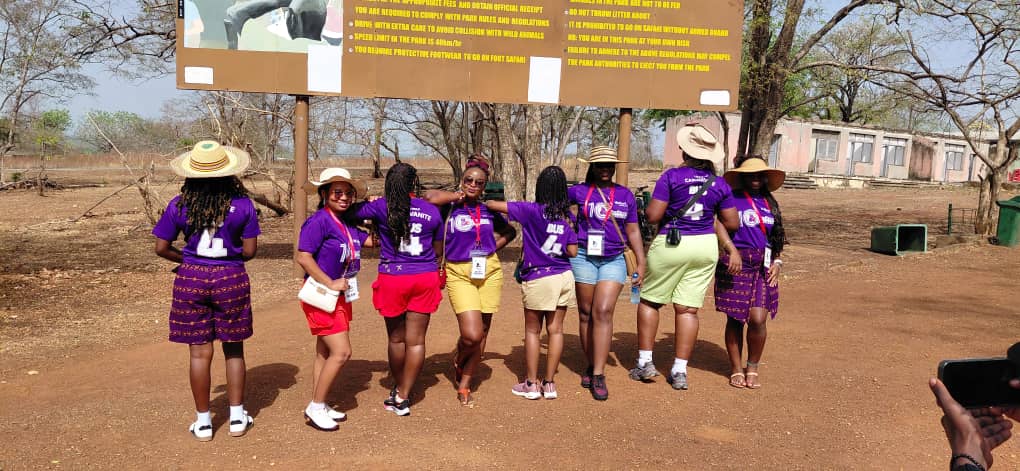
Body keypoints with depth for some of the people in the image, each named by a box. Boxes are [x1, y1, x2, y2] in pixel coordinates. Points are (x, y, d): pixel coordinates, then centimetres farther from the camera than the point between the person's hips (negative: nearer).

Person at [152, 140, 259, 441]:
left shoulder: (179, 205, -5)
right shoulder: (242, 204, -7)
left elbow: (162, 248, -2)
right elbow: (250, 250, -5)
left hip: (192, 280, 0)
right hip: (231, 279, 0)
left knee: (200, 352, 8)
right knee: (234, 349, 14)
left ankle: (203, 423, 19)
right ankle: (237, 418, 21)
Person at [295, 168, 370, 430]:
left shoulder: (347, 223, 7)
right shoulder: (319, 221, -17)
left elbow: (370, 241, 11)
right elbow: (303, 257, -22)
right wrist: (331, 284, -22)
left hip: (341, 296, 9)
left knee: (325, 352, 15)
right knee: (341, 352, -10)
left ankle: (318, 408, 26)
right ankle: (316, 407, 4)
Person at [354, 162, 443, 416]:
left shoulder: (381, 207, -5)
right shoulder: (432, 211, 2)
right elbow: (438, 249, 10)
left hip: (392, 279, -1)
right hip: (426, 278, 1)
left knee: (397, 339, 14)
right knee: (416, 340, 5)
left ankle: (399, 390, 31)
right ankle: (403, 397, 8)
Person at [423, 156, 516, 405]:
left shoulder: (489, 211, 11)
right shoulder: (450, 207, -1)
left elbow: (510, 231, 28)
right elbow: (429, 196, -23)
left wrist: (494, 245, 10)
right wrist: (458, 196, -7)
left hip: (489, 272, 4)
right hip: (459, 274, -4)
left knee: (482, 334, 7)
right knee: (471, 334, -15)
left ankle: (464, 384, 24)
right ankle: (459, 361, 21)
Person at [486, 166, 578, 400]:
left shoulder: (532, 210, -11)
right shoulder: (567, 216, 2)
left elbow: (494, 205, -10)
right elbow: (572, 251, 3)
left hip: (538, 279, -4)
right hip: (564, 277, 4)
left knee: (532, 331, 9)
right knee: (556, 329, 9)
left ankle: (531, 384, 15)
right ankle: (549, 383, 16)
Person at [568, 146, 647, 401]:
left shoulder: (626, 195, 7)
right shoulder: (579, 191, 3)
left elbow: (633, 231, 11)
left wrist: (641, 263, 5)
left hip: (614, 260, 0)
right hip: (584, 258, 0)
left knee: (603, 312, -12)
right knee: (586, 314, 6)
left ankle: (598, 375, -11)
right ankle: (590, 366, 22)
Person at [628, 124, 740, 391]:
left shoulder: (671, 176, -10)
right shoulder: (719, 184, 2)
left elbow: (652, 216, -13)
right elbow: (732, 224, 5)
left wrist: (648, 208, 9)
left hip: (670, 244, -4)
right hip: (705, 247, 4)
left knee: (650, 301, 12)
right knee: (688, 308, 7)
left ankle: (645, 362, 14)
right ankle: (680, 371, 9)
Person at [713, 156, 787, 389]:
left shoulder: (770, 203, 16)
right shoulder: (733, 198, -3)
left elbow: (777, 237, 21)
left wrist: (777, 262, 7)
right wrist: (732, 250, -28)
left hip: (763, 267, 4)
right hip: (737, 264, -4)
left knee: (758, 319, -6)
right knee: (735, 319, 3)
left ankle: (752, 367, 15)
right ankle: (736, 369, 19)